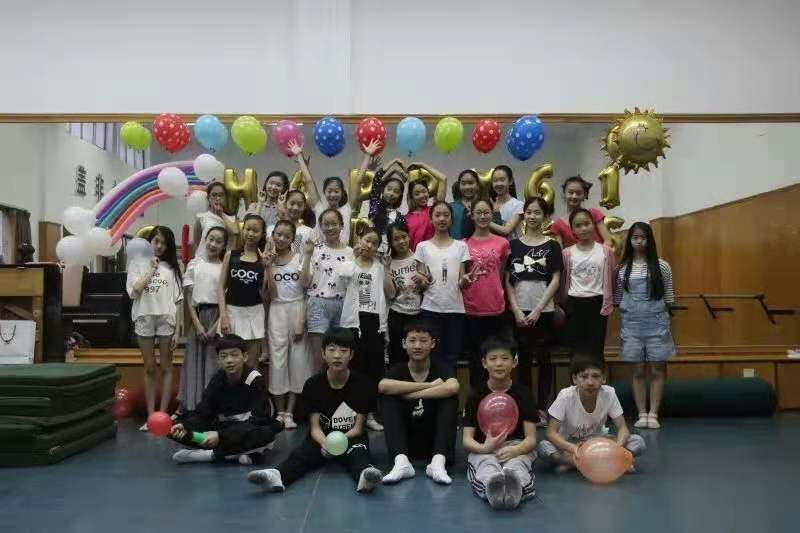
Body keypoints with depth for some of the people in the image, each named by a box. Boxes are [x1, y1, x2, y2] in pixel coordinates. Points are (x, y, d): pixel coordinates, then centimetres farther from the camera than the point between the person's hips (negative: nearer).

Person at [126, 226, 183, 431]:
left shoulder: (171, 267, 8)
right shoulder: (137, 263, 8)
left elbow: (176, 301, 4)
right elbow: (134, 291, -6)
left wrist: (177, 329, -1)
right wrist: (150, 270, -5)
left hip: (166, 319, 0)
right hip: (144, 318, 0)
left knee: (166, 367, 3)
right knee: (149, 368, 6)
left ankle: (162, 415, 9)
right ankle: (150, 416, 11)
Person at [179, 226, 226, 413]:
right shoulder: (194, 264, 6)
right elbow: (188, 297, 3)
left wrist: (215, 327, -10)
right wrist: (197, 324, -6)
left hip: (217, 317, -2)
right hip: (197, 316, 2)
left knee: (214, 363, 0)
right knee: (194, 362, 3)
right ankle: (191, 406, 11)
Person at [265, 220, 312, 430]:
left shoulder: (300, 258, 0)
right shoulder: (268, 260, 2)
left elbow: (307, 290, -2)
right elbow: (272, 294, -7)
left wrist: (302, 320, -9)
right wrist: (269, 266, -14)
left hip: (298, 309, 0)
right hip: (277, 311, 0)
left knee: (297, 359, 2)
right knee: (278, 358, 2)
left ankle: (290, 411, 11)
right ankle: (279, 411, 12)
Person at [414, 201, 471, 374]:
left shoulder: (461, 246, 8)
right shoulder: (423, 246, 6)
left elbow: (461, 282, 5)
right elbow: (420, 283, 4)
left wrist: (465, 279, -18)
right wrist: (420, 280, -19)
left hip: (455, 308, 1)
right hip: (431, 308, -1)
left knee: (451, 357, 6)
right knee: (434, 356, 3)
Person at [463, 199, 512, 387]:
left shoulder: (502, 243, 3)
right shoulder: (464, 244, 3)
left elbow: (503, 275, 11)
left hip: (496, 309, 0)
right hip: (471, 310, 0)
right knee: (475, 359, 9)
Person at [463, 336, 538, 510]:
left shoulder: (523, 393, 5)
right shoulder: (476, 395, 5)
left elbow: (531, 438, -1)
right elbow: (467, 440, 0)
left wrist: (513, 450, -25)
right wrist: (485, 448, -25)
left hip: (517, 448, 0)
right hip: (483, 449, 0)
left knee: (516, 465, -37)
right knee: (487, 465, -37)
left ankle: (513, 486, -71)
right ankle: (492, 486, -70)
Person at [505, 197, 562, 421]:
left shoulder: (552, 245, 3)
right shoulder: (513, 245, 7)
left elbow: (555, 280, -3)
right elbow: (508, 281, 4)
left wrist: (538, 310, -10)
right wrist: (516, 310, -5)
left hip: (543, 311, -2)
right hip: (519, 312, 2)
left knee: (543, 359, 3)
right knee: (523, 359, 7)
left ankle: (542, 408, 11)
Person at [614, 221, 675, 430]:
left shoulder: (661, 266, 0)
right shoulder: (622, 268, 3)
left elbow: (668, 297, 5)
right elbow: (617, 298, 7)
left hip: (656, 322, -1)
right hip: (631, 323, 1)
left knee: (656, 370, 2)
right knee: (638, 371, 6)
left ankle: (653, 414, 8)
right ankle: (642, 414, 12)